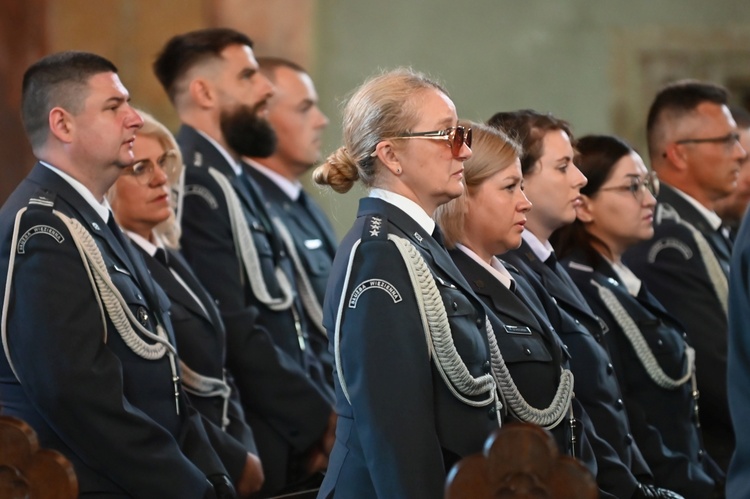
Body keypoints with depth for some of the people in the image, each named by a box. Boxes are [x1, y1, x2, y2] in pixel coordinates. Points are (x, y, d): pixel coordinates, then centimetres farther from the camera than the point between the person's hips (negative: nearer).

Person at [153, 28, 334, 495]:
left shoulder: (236, 178, 15)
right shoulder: (194, 184, -15)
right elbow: (234, 330, -20)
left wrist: (325, 405, 4)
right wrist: (321, 419, -13)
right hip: (255, 444, -9)